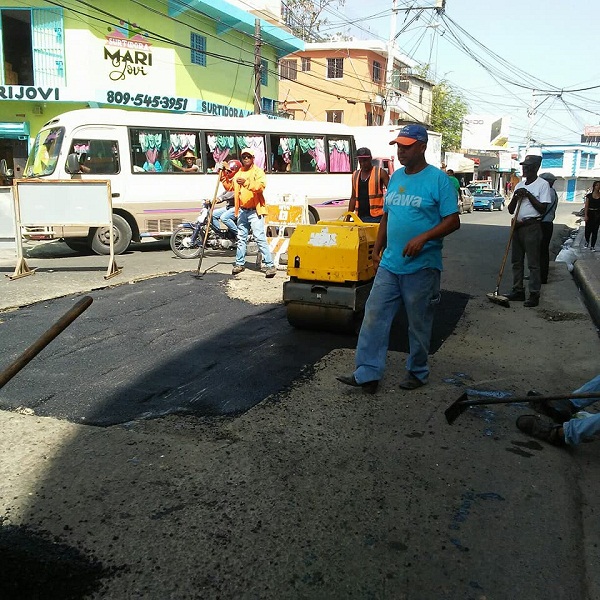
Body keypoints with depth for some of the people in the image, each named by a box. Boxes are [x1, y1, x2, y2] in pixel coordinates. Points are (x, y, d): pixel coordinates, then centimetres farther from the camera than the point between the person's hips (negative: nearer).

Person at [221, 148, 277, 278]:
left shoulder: (258, 171, -4)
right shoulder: (238, 173, 17)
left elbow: (260, 185, -23)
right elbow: (230, 187, 22)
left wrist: (246, 182, -37)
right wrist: (224, 178, 4)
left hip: (255, 211, -7)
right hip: (242, 211, 7)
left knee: (260, 238, -13)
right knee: (241, 238, 14)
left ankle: (270, 265, -12)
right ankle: (239, 263, 25)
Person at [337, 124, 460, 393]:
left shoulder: (438, 179, -8)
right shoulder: (396, 177, 12)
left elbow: (453, 220, -11)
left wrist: (423, 237, -24)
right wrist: (377, 249, 16)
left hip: (421, 267, -6)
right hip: (389, 264, 6)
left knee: (419, 323, 8)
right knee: (374, 317, 2)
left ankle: (417, 372, 26)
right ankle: (367, 373, 8)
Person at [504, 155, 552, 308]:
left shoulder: (542, 184, -5)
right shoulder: (519, 185, 14)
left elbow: (542, 209, -11)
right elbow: (511, 210, 12)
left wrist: (528, 195, -14)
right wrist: (515, 196, -5)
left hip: (532, 227, -7)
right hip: (517, 226, 7)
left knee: (533, 262, -4)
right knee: (516, 261, 11)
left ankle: (534, 294, 0)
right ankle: (518, 291, 20)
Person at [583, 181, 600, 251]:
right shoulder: (589, 195, 1)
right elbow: (586, 206, -1)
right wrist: (585, 215, -9)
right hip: (590, 214, -1)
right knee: (588, 229, -2)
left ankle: (593, 246, 9)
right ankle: (587, 242, 26)